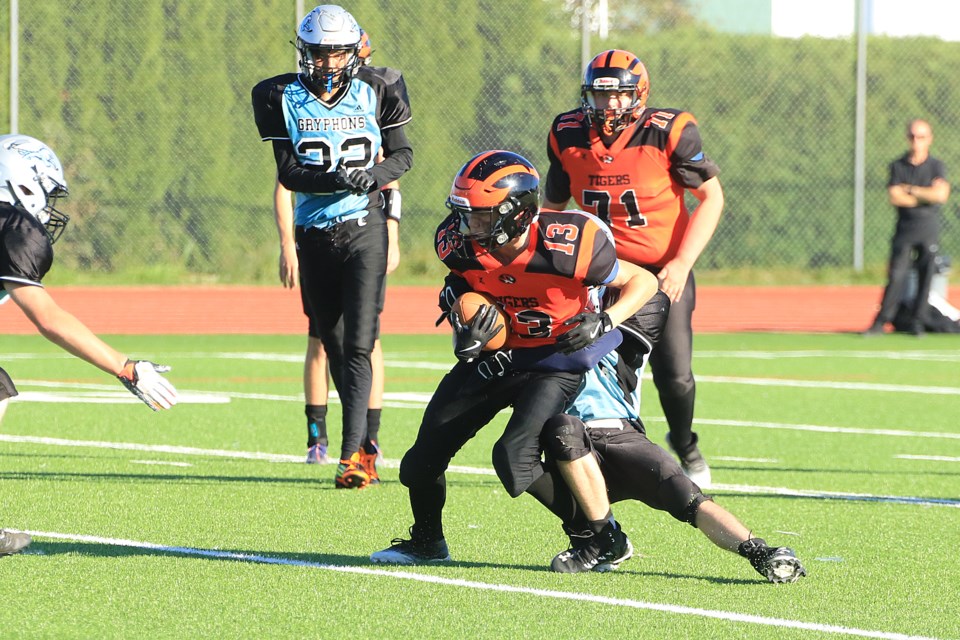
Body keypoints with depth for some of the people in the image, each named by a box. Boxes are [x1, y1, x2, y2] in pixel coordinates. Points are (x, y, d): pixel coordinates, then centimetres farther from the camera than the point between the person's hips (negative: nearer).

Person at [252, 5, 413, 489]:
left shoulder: (375, 91, -1)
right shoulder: (283, 98, 0)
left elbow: (403, 153, 6)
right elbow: (287, 173, -5)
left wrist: (375, 173, -16)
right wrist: (335, 179, -23)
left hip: (363, 230, -3)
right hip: (314, 234, 3)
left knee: (358, 345, -13)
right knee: (333, 345, 11)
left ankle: (352, 456, -19)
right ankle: (364, 445, 27)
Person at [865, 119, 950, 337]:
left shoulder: (937, 167, 4)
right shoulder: (898, 166, 6)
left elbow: (941, 195, -12)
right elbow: (894, 197, -7)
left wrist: (911, 190, -9)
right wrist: (927, 196, -7)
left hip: (929, 231, 0)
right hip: (905, 229, 0)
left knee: (925, 278, 1)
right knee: (896, 276, -9)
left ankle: (917, 323, 9)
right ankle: (880, 323, -9)